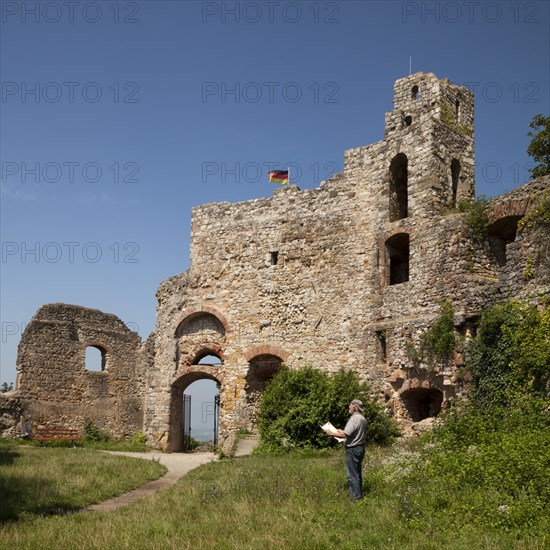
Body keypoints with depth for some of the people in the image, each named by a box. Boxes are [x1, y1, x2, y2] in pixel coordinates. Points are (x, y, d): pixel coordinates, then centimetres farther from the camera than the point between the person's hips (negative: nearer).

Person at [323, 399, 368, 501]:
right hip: (360, 447, 10)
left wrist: (332, 433, -14)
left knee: (352, 474, -1)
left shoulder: (354, 419, -22)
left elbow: (345, 435, -25)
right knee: (357, 472, 19)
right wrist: (342, 431, 20)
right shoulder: (363, 419, 8)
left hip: (353, 449, -10)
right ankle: (359, 493, 28)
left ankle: (356, 497, 4)